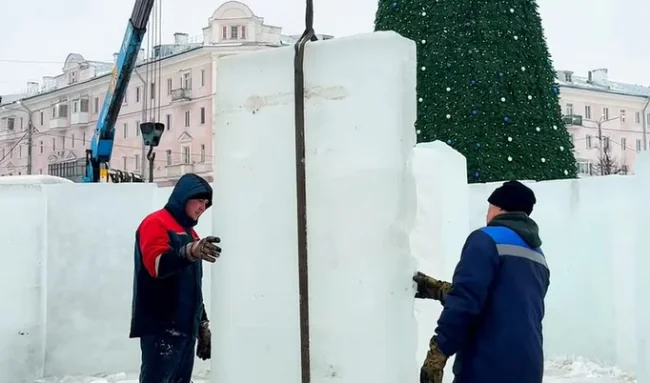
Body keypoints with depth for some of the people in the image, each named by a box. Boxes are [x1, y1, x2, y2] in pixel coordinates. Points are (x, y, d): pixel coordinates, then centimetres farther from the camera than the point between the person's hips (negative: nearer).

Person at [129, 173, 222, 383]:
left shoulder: (190, 234, 22)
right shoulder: (156, 223, -4)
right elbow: (157, 264, -23)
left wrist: (203, 324, 22)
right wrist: (190, 252, -40)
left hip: (186, 328, 9)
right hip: (160, 327, -9)